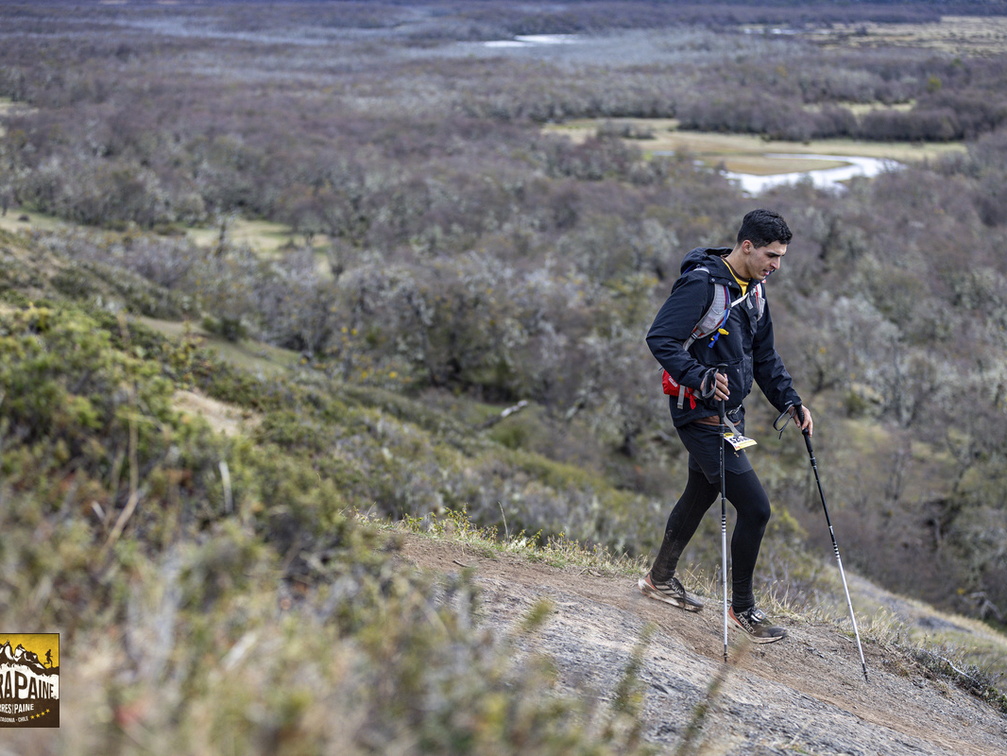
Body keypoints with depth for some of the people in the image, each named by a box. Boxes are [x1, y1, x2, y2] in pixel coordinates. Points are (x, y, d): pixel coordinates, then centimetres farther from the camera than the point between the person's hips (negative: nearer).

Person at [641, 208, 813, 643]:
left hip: (730, 413, 10)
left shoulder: (754, 290, 10)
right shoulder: (702, 282, -19)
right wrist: (700, 377, -36)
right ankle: (742, 609, 6)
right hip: (701, 414, -10)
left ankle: (661, 578, 41)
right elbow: (660, 339, -24)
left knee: (701, 494, 23)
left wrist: (789, 401, 7)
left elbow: (764, 356, 18)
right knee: (755, 507, -9)